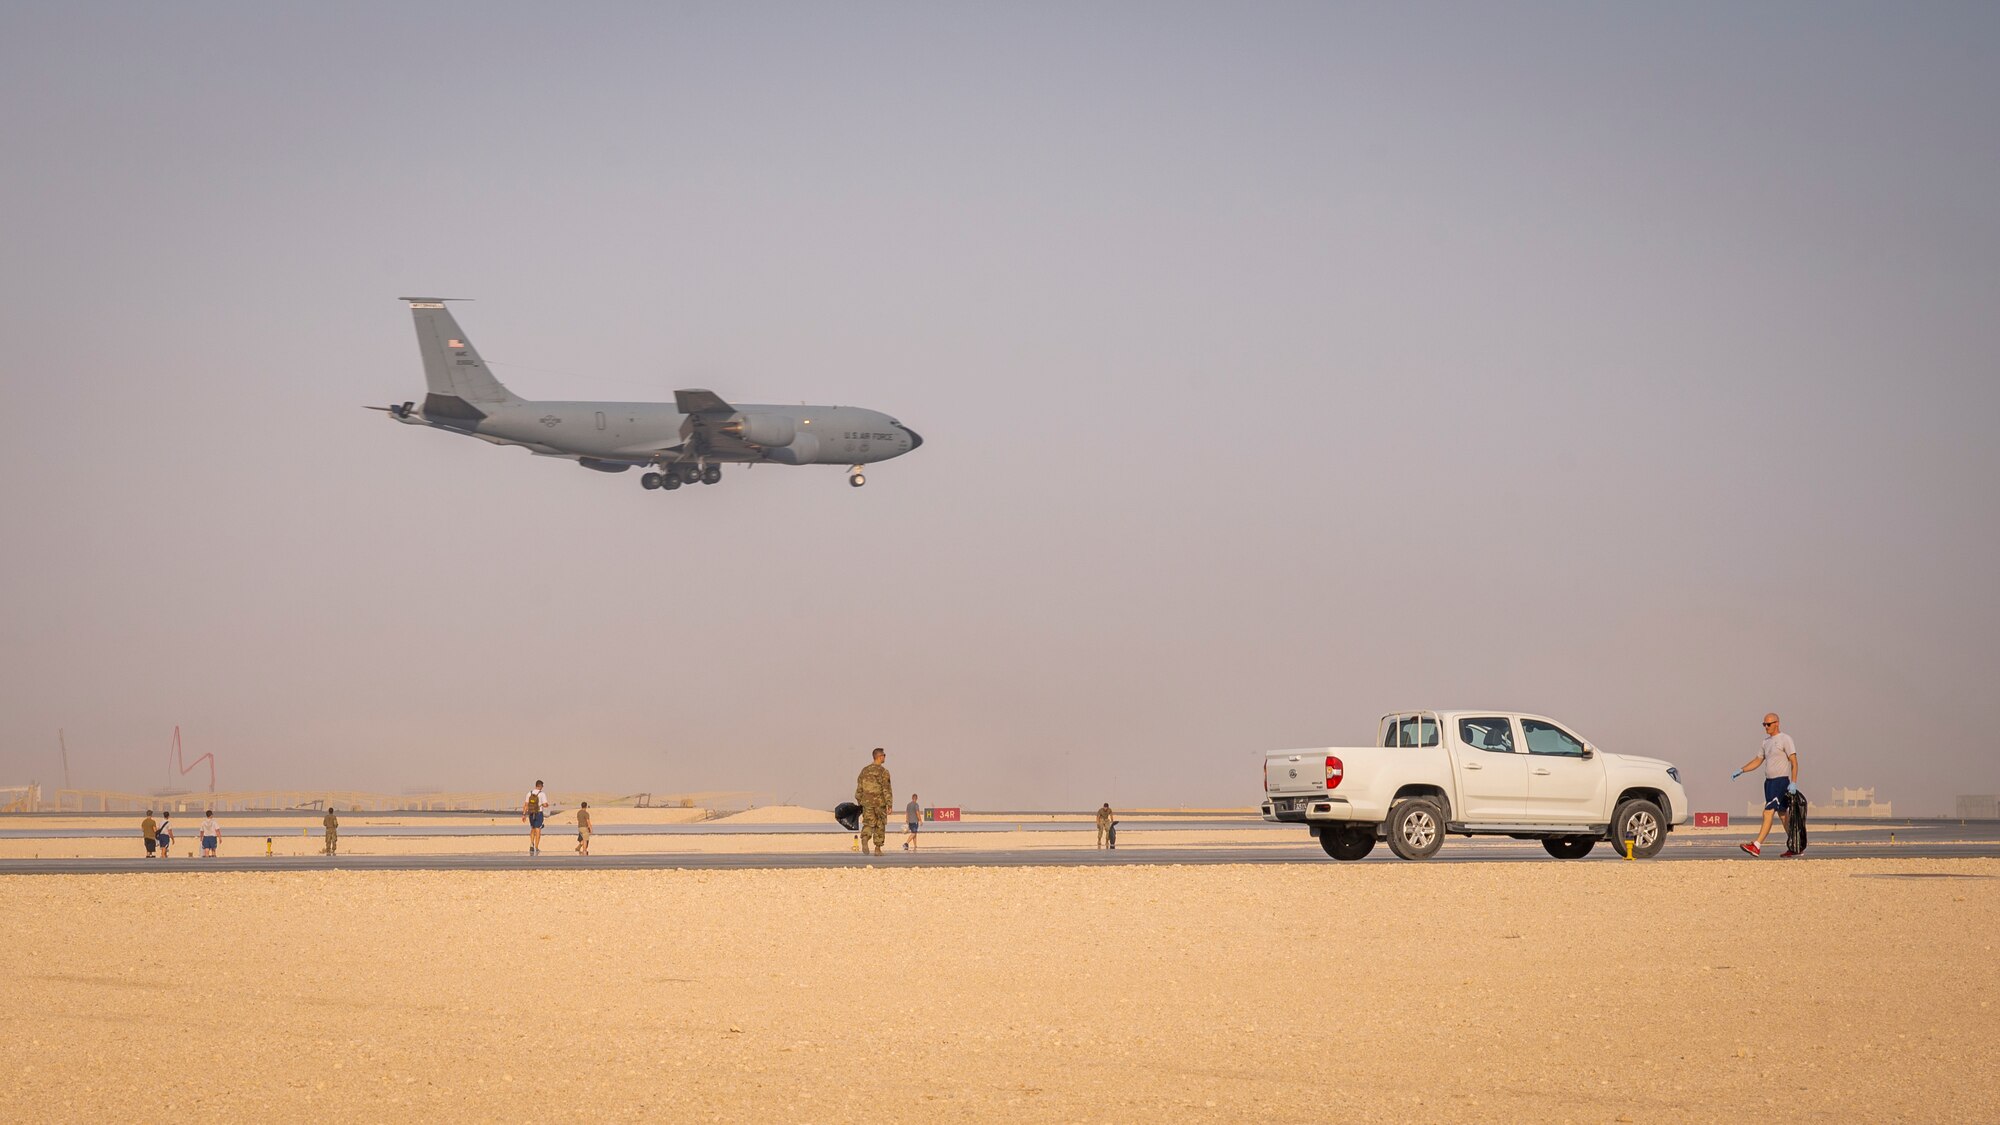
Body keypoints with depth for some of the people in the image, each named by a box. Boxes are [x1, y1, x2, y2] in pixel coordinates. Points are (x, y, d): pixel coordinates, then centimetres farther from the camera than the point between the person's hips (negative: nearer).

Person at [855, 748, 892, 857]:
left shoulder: (865, 770, 6)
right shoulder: (883, 771, -9)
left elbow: (859, 788, 10)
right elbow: (886, 789, -13)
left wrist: (859, 802, 18)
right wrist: (889, 805, -11)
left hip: (867, 802, 3)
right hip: (880, 803, -3)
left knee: (868, 824, 1)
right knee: (880, 826, 10)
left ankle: (864, 840, -28)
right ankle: (877, 848, 12)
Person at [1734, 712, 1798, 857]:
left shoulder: (1785, 739, -7)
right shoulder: (1766, 741, 17)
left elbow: (1794, 762, -12)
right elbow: (1757, 760, 23)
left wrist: (1793, 783, -21)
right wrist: (1740, 771, 11)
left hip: (1781, 780, -9)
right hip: (1769, 780, 9)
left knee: (1768, 813, -15)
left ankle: (1756, 846, -22)